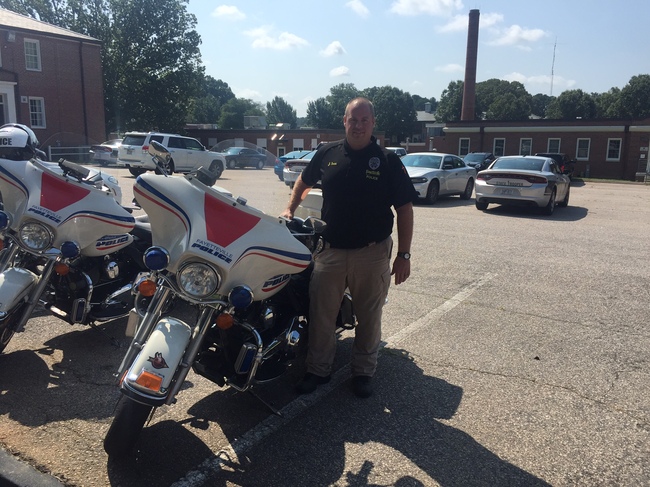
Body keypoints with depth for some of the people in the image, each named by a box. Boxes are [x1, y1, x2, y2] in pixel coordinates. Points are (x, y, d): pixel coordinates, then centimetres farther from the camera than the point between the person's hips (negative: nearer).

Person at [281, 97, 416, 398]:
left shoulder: (388, 161, -4)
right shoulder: (327, 154, 3)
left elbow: (404, 209, -4)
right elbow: (304, 181, 22)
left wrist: (404, 255, -8)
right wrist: (290, 209, 10)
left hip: (372, 253, -2)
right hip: (330, 250, 2)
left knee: (368, 317, 11)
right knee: (320, 314, 7)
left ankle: (363, 371, 29)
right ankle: (318, 370, 24)